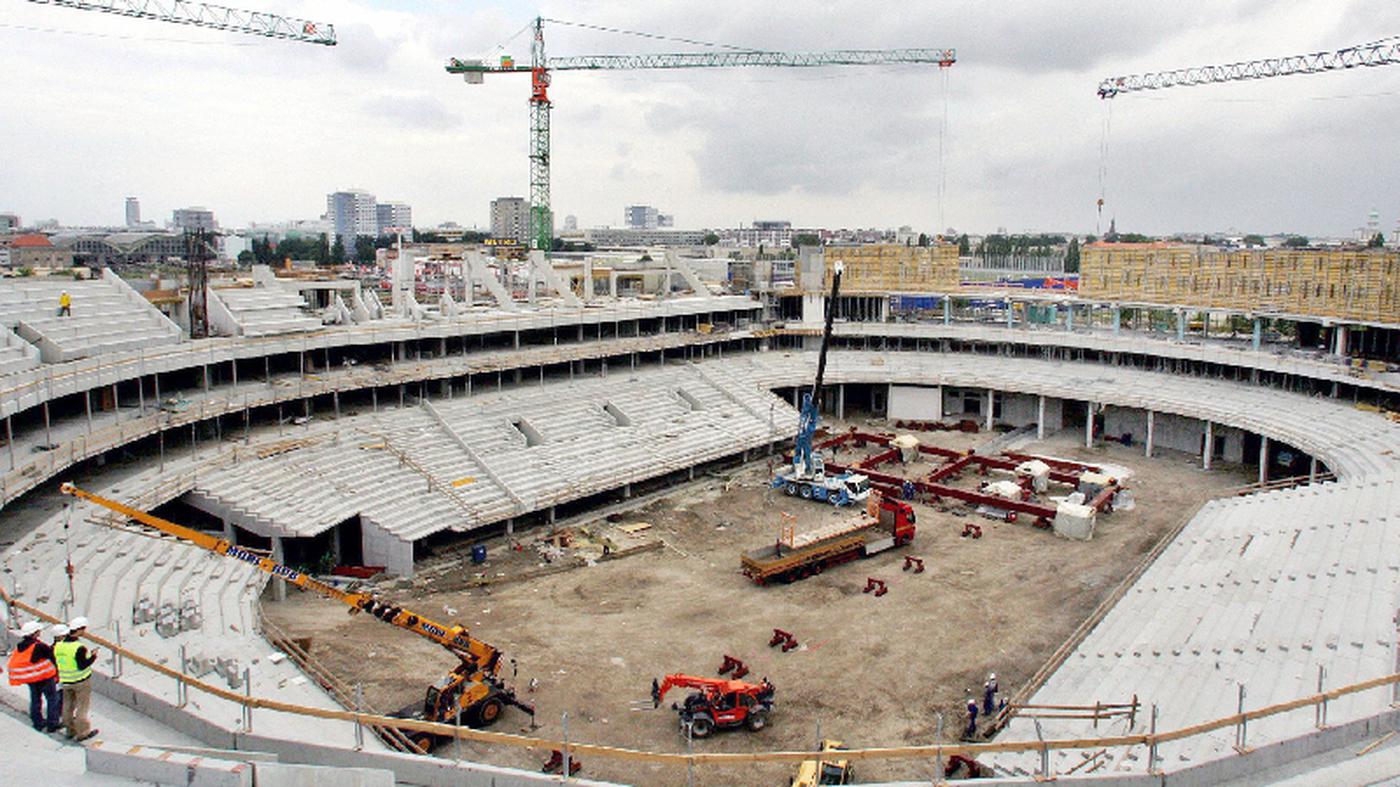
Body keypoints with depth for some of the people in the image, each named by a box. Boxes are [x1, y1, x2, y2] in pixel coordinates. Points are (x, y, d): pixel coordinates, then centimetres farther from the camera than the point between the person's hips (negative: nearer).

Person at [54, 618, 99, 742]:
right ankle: (82, 732, 12)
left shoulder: (58, 646, -3)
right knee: (81, 707, 5)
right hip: (81, 681, -7)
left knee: (68, 706, 18)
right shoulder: (79, 648, -25)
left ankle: (70, 730, 31)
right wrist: (93, 656, -11)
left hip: (65, 681, 7)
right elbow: (82, 666, -24)